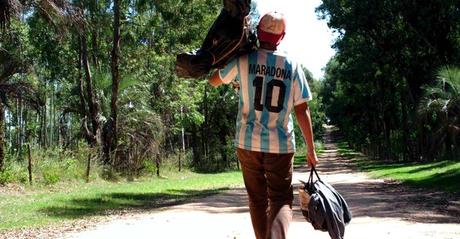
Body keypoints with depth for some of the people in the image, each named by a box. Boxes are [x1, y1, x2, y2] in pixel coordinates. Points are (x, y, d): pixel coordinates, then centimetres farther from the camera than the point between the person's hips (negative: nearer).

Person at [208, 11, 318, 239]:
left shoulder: (243, 61, -3)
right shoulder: (292, 66, -1)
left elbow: (213, 81, 14)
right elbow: (302, 111, -1)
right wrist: (311, 149, 5)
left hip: (248, 143, 1)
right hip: (280, 145, -1)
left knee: (258, 199, 14)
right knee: (281, 199, 5)